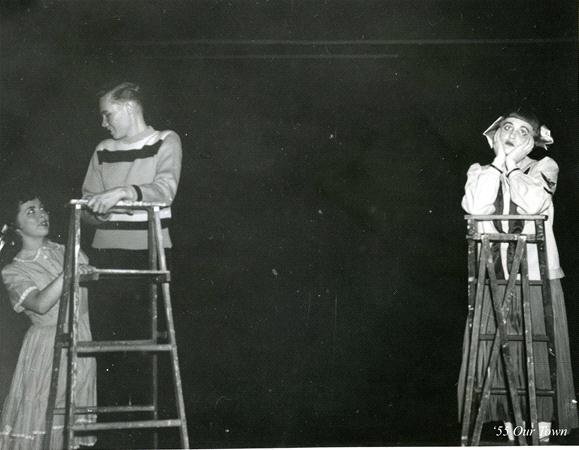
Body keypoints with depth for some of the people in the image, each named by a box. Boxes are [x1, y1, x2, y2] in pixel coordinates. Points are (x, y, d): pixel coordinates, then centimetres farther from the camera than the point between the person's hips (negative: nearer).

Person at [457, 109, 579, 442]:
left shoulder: (543, 168, 5)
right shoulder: (481, 172, 10)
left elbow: (532, 203, -16)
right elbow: (475, 206, -12)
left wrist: (513, 163, -5)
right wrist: (499, 160, -7)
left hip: (537, 279, -2)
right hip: (494, 281, 2)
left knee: (538, 356, -2)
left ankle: (542, 432, 4)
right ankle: (510, 429, 10)